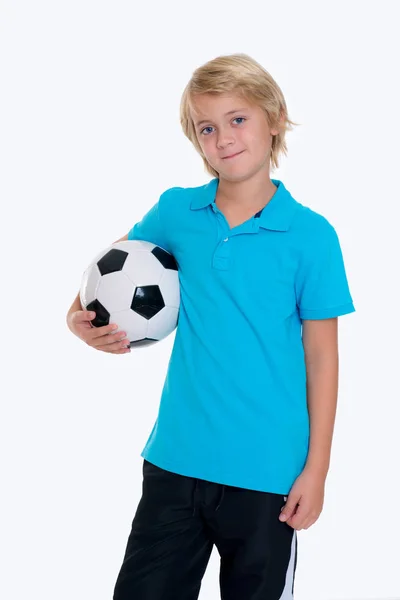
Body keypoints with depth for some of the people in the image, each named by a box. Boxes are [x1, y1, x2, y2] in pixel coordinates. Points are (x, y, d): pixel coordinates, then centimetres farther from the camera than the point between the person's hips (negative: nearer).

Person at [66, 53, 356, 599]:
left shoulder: (311, 235, -8)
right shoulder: (177, 211, 1)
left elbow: (321, 355, -5)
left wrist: (316, 469, -5)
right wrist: (79, 314, 1)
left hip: (266, 472, -3)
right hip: (176, 459, 3)